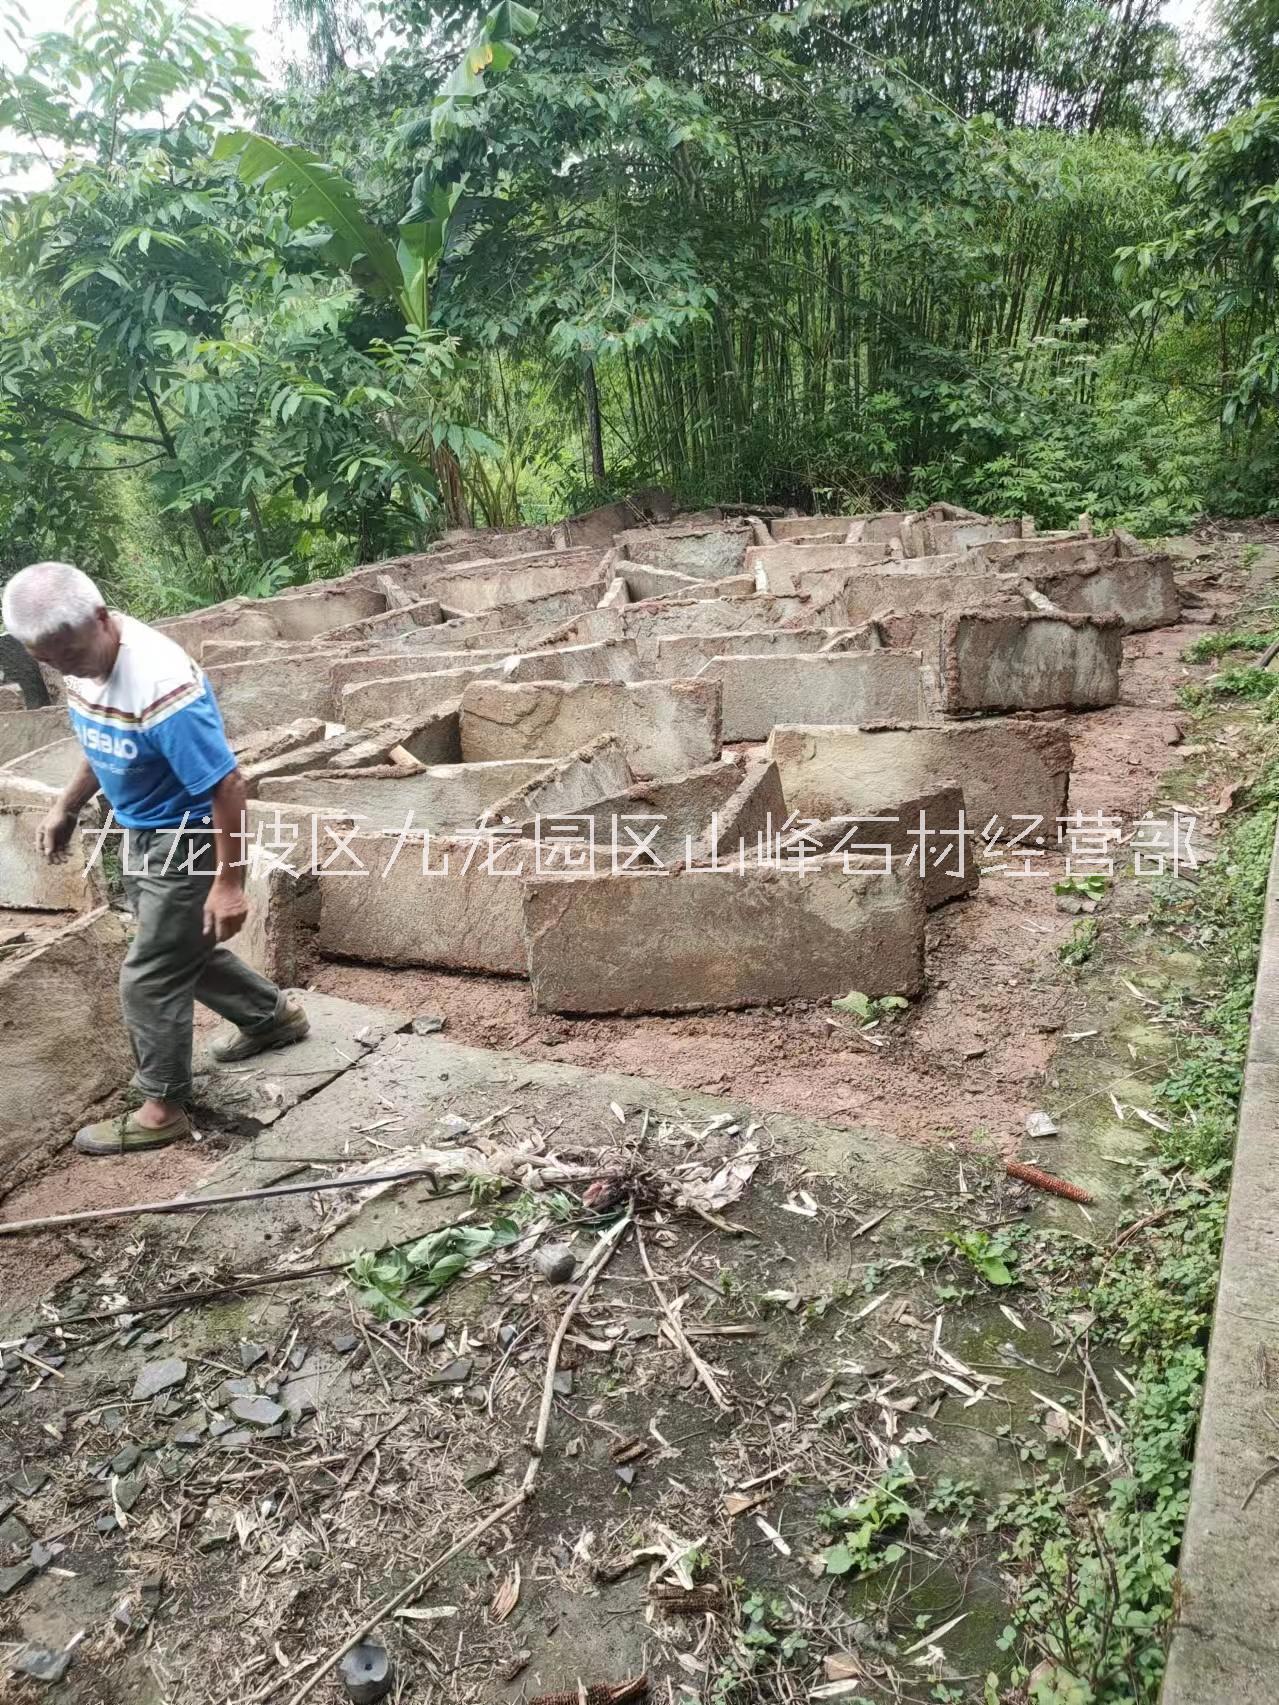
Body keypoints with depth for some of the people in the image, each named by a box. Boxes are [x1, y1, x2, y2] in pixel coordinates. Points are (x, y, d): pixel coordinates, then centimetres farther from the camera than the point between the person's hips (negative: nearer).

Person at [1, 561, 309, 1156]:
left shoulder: (161, 685, -33)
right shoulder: (84, 658, -5)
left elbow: (226, 785, -29)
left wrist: (229, 882, -26)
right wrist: (65, 808, 18)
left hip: (185, 841, -9)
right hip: (142, 834, 9)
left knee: (150, 976, 1)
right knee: (185, 948, 23)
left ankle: (162, 1109, 18)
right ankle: (273, 1016, 43)